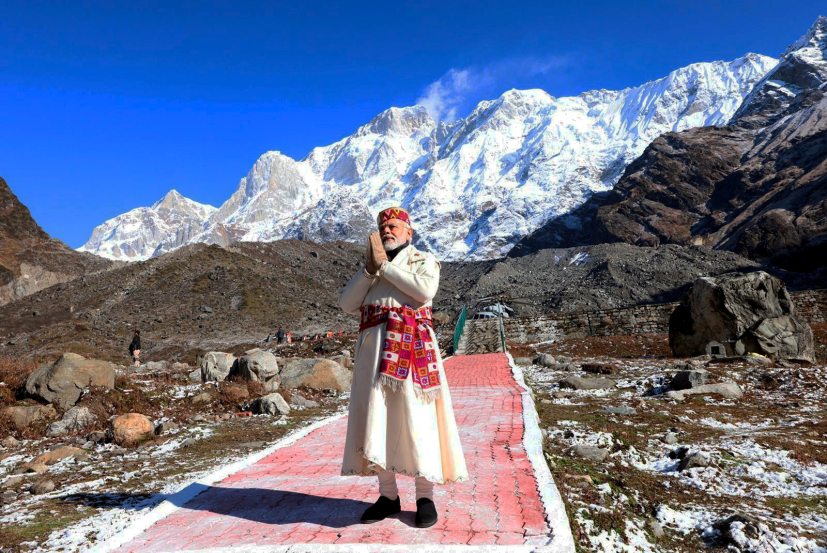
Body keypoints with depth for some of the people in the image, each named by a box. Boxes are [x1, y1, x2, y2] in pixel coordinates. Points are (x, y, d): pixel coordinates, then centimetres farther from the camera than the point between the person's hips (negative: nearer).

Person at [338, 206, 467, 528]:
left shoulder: (423, 260, 10)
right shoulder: (369, 268, 22)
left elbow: (425, 290, -13)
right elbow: (347, 304, 8)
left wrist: (384, 266, -7)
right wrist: (370, 269, -3)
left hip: (411, 345, -4)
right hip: (374, 347, 4)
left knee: (416, 417, -4)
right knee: (376, 417, 2)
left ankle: (425, 496, 7)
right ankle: (388, 495, 14)